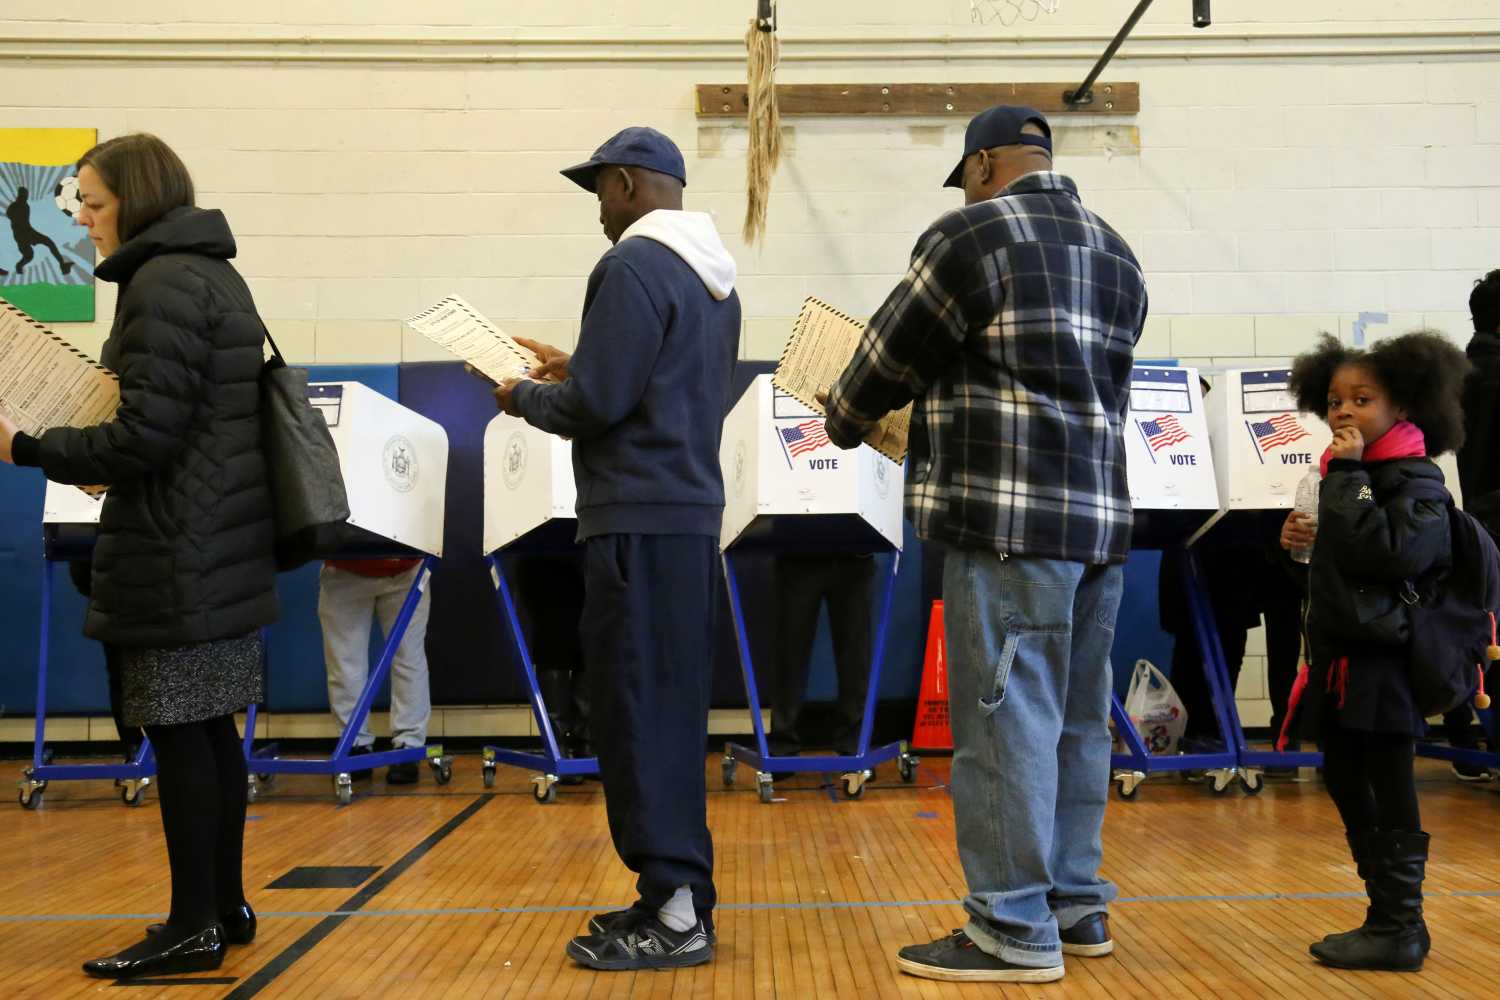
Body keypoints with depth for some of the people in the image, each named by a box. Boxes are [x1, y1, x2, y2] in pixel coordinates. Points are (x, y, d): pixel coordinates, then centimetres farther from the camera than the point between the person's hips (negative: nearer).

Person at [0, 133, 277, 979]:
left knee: (178, 734, -1)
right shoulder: (215, 275, 16)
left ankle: (194, 927, 9)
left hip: (178, 556, -9)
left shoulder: (163, 284, -14)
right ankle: (225, 906, 23)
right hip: (224, 543, 10)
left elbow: (145, 435, -19)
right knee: (210, 730, 14)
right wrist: (98, 460, 16)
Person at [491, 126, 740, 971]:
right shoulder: (716, 278, 17)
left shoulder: (634, 267, -12)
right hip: (691, 512, 9)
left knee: (639, 716, -4)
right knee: (672, 715, 13)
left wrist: (524, 397, 2)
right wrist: (577, 370, 21)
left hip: (642, 522, -9)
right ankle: (679, 895, 20)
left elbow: (595, 405, -16)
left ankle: (676, 915, 1)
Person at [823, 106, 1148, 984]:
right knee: (1077, 721, 13)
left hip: (1011, 521, -8)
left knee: (1006, 723, -3)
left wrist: (846, 422, 20)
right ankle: (1077, 907, 22)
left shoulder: (971, 235, -4)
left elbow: (892, 353, 1)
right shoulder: (1117, 255, 18)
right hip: (1103, 518, 8)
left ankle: (1014, 931, 3)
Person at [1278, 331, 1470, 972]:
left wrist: (1348, 474, -22)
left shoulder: (1415, 479, -11)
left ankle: (1399, 929, 8)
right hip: (1342, 659, 10)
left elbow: (1386, 550, -28)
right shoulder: (1351, 472, 15)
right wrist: (1306, 542, 8)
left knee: (1388, 795, -2)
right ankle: (1389, 915, 26)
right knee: (1347, 785, 15)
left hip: (1383, 662, -10)